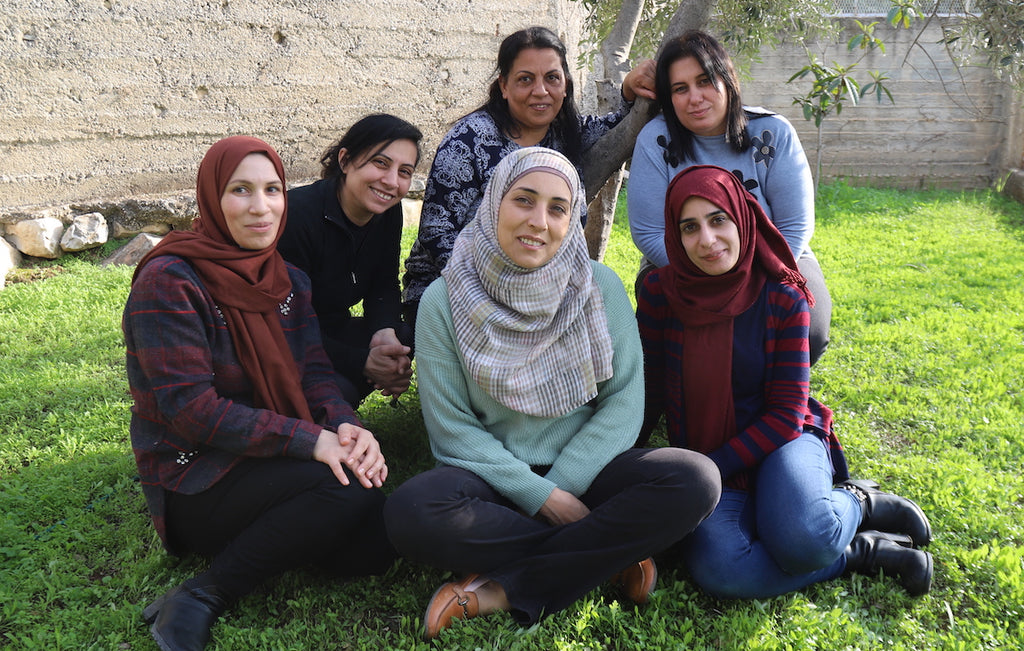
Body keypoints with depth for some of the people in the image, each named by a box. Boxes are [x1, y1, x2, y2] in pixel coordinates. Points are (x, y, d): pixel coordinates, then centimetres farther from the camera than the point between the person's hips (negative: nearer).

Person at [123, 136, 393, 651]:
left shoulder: (288, 281, 8)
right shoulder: (168, 282, -14)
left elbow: (315, 373, 3)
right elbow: (189, 407, -20)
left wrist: (345, 426, -20)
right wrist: (309, 440, -27)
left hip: (270, 464, 7)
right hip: (193, 482, -6)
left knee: (372, 547, -15)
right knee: (348, 491, -28)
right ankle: (202, 598, -15)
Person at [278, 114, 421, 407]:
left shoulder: (387, 212, -4)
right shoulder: (297, 215, -26)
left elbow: (384, 286, 4)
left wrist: (385, 331, -21)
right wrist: (361, 362, -31)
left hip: (333, 333, 8)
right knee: (339, 390, -34)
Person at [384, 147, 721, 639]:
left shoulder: (600, 287, -2)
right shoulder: (445, 300, -6)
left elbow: (623, 401, -3)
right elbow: (453, 429, -7)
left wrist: (560, 485, -14)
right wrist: (539, 498, -15)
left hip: (582, 471, 2)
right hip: (493, 478, -1)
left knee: (695, 481, -25)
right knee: (411, 514, -32)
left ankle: (500, 590, -20)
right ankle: (606, 554, -14)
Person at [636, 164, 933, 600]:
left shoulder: (783, 298, -9)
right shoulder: (659, 292, -7)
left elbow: (786, 416, -9)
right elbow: (649, 391, 3)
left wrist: (714, 468, -18)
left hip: (778, 441, -1)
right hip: (698, 452, 2)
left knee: (801, 539, -36)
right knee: (718, 571, -30)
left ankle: (856, 503, 2)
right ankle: (863, 551, -6)